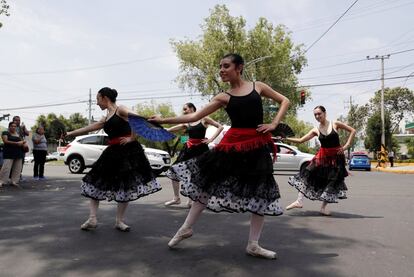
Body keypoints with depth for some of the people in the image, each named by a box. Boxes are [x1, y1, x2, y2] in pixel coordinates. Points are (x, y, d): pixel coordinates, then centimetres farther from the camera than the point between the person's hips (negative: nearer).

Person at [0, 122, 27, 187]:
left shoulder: (18, 134, 17)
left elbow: (22, 141, 24)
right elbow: (5, 141, -12)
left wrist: (24, 143, 0)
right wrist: (16, 143, -18)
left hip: (18, 153, 6)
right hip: (9, 153, -6)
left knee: (17, 168, 4)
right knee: (6, 167, -12)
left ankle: (14, 181, 10)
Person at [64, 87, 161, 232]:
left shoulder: (120, 110, -5)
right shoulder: (105, 119, 17)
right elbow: (88, 128, 25)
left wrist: (131, 138, -17)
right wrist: (70, 133, 29)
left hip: (128, 151, -8)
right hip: (113, 152, 8)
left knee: (126, 187, 0)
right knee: (96, 182, 4)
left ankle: (119, 221, 13)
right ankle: (92, 219, 9)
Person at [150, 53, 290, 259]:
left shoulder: (258, 86, 6)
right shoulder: (223, 97, 4)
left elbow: (284, 101, 14)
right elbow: (194, 116, 0)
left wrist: (274, 123, -2)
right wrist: (164, 120, -6)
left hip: (257, 145, 1)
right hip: (233, 144, 0)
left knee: (261, 194, 3)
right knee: (208, 183, 2)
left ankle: (253, 245, 18)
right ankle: (186, 228, 22)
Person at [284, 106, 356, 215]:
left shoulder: (335, 124, -4)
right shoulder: (316, 130, 1)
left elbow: (352, 131, 2)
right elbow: (300, 140, -3)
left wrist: (346, 146, -6)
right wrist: (286, 138, -14)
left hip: (336, 157, -2)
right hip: (322, 156, 2)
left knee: (332, 181, 4)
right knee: (307, 174, -10)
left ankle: (323, 207, 16)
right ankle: (299, 201, -6)